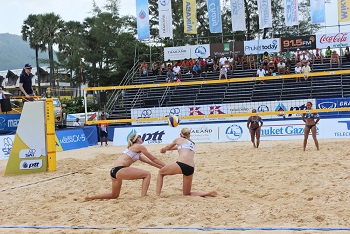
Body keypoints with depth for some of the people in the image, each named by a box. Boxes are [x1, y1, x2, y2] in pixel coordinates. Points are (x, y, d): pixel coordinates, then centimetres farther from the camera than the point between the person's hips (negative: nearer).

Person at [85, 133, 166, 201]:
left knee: (114, 195, 25)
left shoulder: (131, 148, 28)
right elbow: (153, 159, 6)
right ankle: (143, 197, -15)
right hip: (120, 170, -10)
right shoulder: (139, 147, 2)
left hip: (114, 171, 10)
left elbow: (149, 161, 31)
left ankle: (91, 197, 23)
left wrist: (161, 167, 31)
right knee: (147, 174, -6)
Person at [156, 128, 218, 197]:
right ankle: (208, 193, -2)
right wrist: (166, 149, 63)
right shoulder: (191, 143, 32)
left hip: (182, 165, -6)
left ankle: (157, 195, 5)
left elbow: (167, 148, 33)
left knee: (160, 172, 18)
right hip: (191, 169, 6)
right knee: (186, 193, 17)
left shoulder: (178, 140, 16)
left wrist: (163, 150, 56)